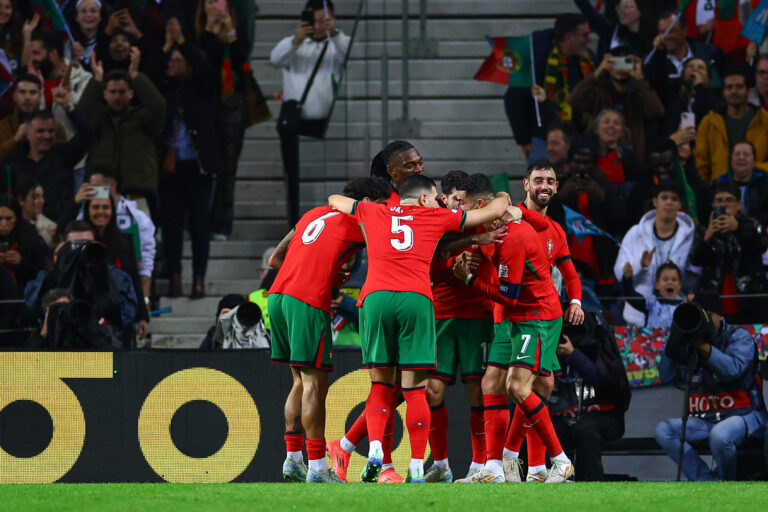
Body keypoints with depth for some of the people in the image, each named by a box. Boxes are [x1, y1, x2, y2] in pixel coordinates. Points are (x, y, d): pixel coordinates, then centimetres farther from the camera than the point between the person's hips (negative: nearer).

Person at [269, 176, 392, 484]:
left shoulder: (314, 214, 23)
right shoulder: (356, 222, 2)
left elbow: (276, 259, 25)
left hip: (277, 296, 8)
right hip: (309, 302, -8)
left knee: (301, 381, 15)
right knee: (314, 383, -5)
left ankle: (292, 460, 14)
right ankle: (317, 469, -6)